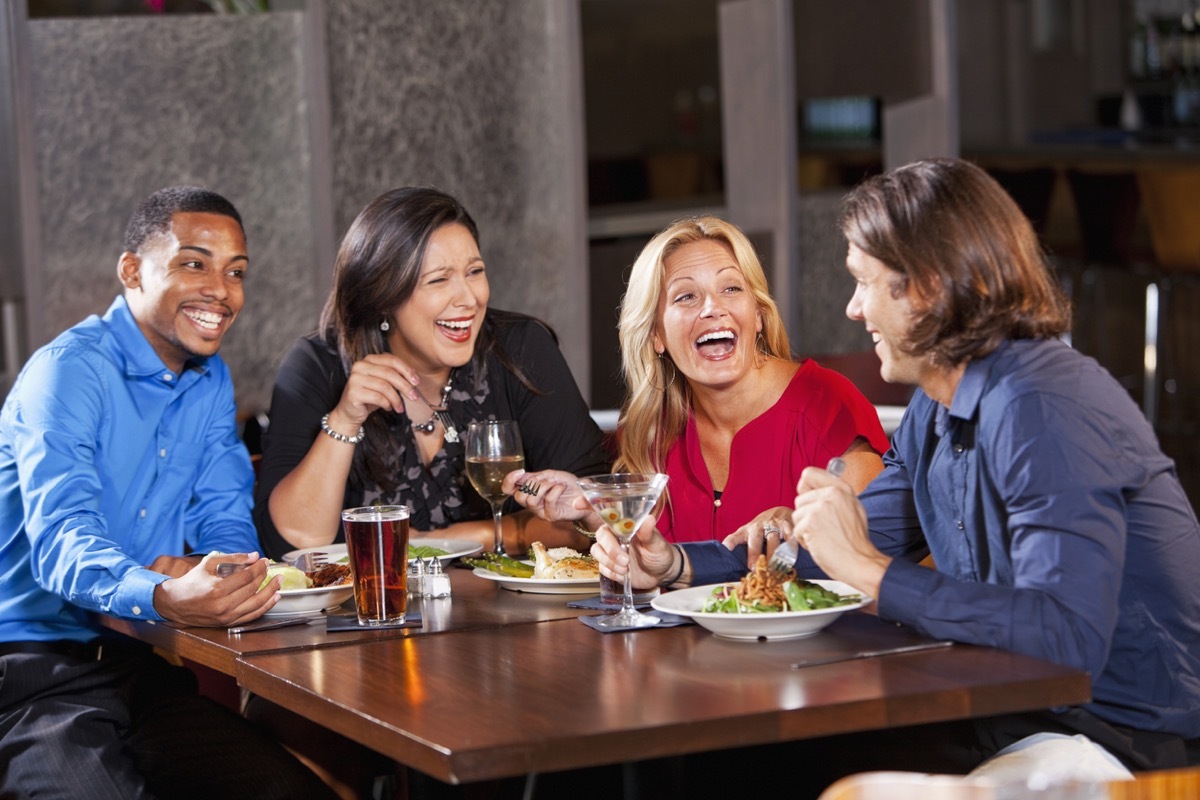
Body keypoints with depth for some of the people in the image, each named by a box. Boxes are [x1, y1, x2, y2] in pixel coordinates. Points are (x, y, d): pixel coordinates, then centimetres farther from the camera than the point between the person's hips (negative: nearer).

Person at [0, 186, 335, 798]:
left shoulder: (211, 381, 14)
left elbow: (228, 523, 15)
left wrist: (210, 570, -11)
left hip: (146, 667, 7)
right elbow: (61, 539, -25)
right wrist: (165, 598, -46)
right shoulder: (70, 369, -11)